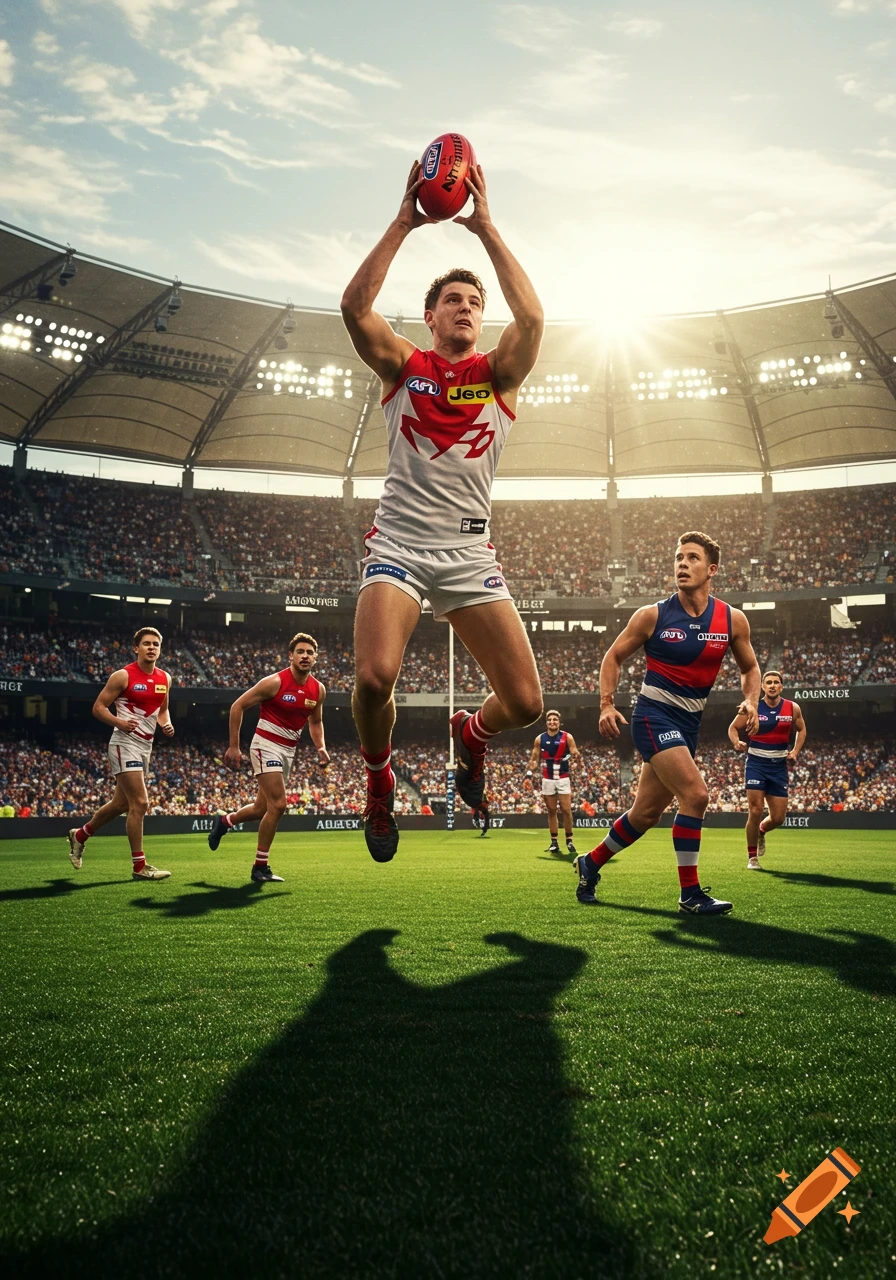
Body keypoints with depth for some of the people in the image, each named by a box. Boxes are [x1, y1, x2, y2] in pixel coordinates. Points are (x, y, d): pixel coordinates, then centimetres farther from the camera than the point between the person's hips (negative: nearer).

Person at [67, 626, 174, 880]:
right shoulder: (123, 676, -11)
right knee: (140, 803, -14)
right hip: (125, 744, -8)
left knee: (121, 804, 17)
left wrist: (166, 724, 2)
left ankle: (79, 835, 40)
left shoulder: (165, 678, 8)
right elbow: (98, 707, -8)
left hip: (145, 747, 8)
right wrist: (119, 722, -25)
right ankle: (139, 866, -5)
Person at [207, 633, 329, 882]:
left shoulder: (318, 690, 1)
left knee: (262, 808, 12)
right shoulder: (275, 682, -16)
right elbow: (238, 706, -11)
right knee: (278, 804, -16)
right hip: (266, 745, -7)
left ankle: (224, 821, 42)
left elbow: (315, 721, 19)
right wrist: (234, 746, -13)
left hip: (289, 750, 7)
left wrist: (321, 747, 1)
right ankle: (260, 867, -3)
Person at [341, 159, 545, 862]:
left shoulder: (498, 373, 9)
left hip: (470, 552, 2)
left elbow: (532, 317, -11)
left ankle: (472, 734, 29)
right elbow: (355, 306, -9)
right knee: (375, 677, -26)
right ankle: (379, 777, 7)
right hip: (399, 542, -1)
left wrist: (486, 228, -7)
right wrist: (405, 222, -8)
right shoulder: (404, 366, 8)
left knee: (525, 701, -8)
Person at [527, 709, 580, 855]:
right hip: (547, 779, 2)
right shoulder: (539, 739, 4)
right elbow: (534, 759, 8)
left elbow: (576, 753, -4)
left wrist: (575, 755, -28)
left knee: (566, 810, -5)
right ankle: (554, 842, 9)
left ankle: (569, 841, 5)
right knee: (551, 811, 5)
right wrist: (530, 771, -7)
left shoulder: (567, 737, -2)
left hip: (563, 778, -2)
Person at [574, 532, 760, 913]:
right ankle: (690, 893, -6)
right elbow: (614, 656, 3)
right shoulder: (652, 616, -8)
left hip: (689, 723, 5)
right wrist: (607, 705, -9)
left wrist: (751, 701, -6)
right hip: (655, 715, -5)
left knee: (646, 814, 10)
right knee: (695, 794, -20)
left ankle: (590, 863, 33)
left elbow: (749, 668, 14)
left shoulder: (732, 620, 0)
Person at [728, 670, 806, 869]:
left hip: (779, 765, 3)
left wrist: (795, 751, 2)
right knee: (755, 811, -10)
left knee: (778, 817, 3)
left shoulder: (792, 708, 0)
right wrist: (737, 742, -18)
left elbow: (801, 730, 16)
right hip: (756, 762, -2)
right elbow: (733, 727, 3)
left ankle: (761, 831, 39)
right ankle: (752, 857, 6)